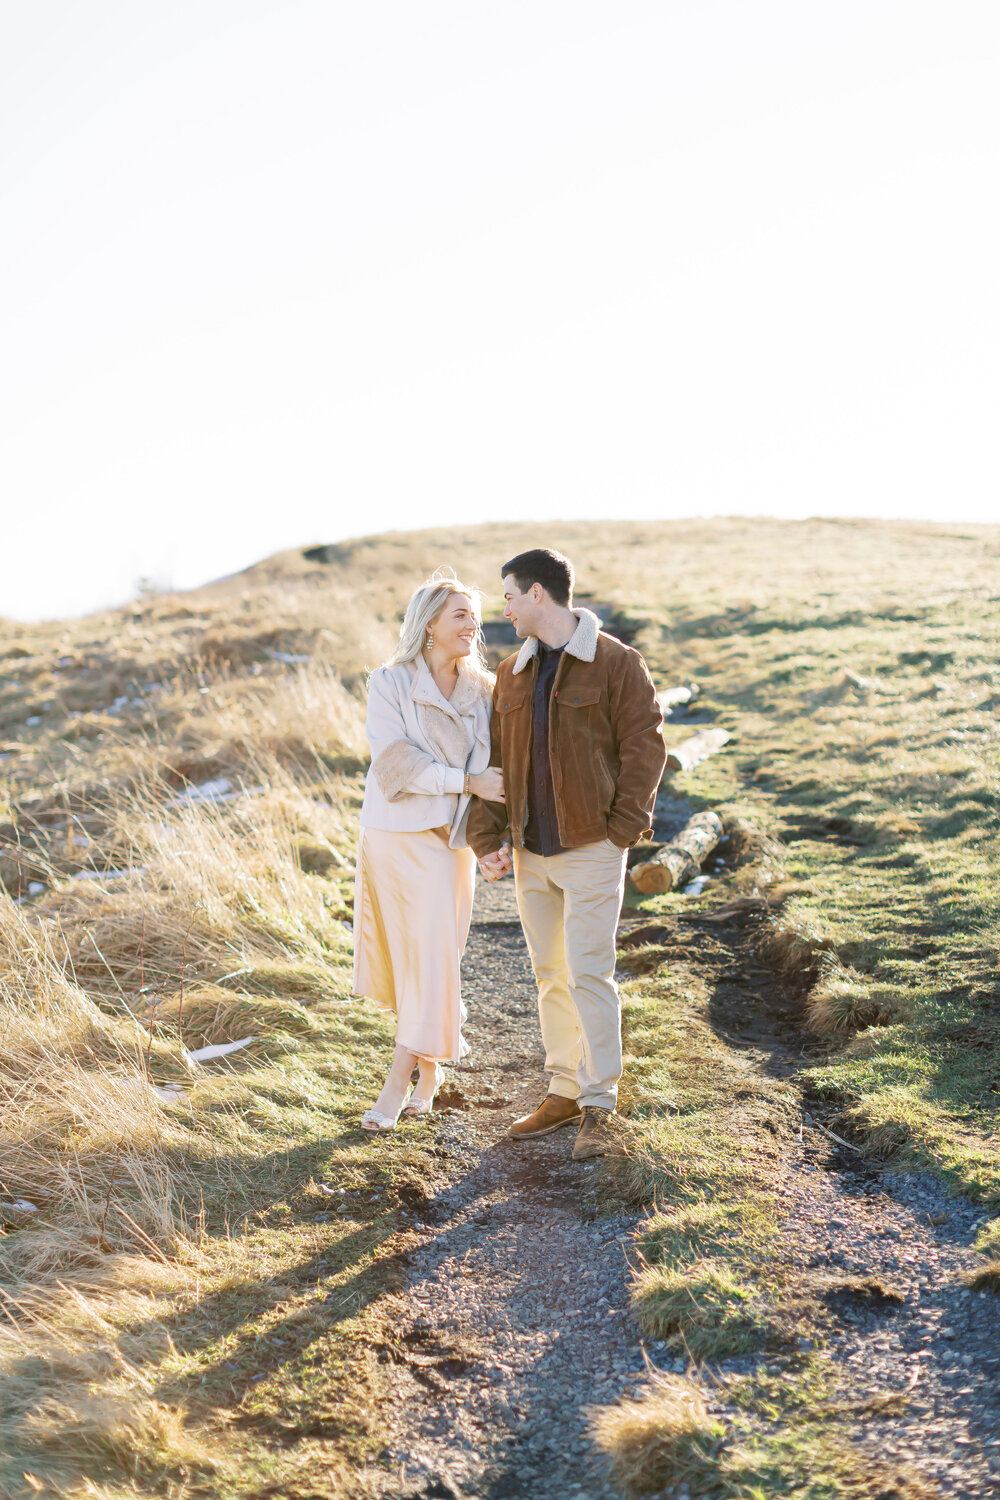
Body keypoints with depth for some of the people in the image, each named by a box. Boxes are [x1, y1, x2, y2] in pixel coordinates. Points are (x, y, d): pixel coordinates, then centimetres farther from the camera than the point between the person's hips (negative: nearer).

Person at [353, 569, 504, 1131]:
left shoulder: (483, 691, 5)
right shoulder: (390, 684, -4)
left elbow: (495, 770, 3)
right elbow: (397, 763, -15)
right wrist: (467, 781, -19)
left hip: (448, 838, 1)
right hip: (392, 835, -1)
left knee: (432, 954, -2)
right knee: (401, 954, 9)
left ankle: (400, 1080, 6)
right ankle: (435, 1058, 33)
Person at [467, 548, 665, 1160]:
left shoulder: (617, 664, -7)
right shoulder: (512, 674, 11)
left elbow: (644, 747, -9)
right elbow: (496, 759, 11)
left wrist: (622, 829, -14)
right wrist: (489, 836, 1)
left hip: (591, 850, -6)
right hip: (531, 853, 6)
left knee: (589, 974, -5)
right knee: (551, 975, 12)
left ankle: (599, 1106, 5)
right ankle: (563, 1093, 24)